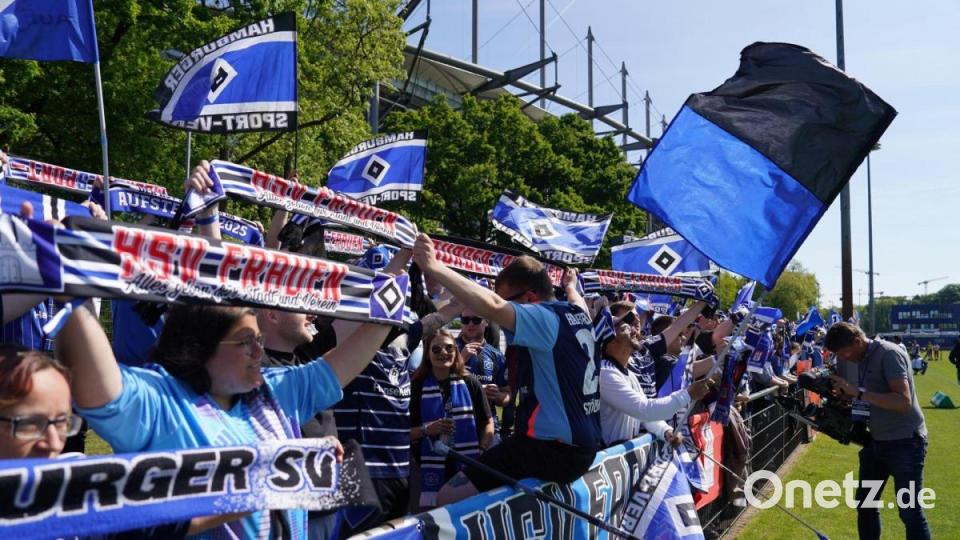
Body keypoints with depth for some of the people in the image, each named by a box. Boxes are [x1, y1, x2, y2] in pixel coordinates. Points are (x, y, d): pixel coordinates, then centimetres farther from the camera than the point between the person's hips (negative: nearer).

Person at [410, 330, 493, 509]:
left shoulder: (470, 383, 5)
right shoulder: (417, 386, 2)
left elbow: (488, 423, 9)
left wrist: (481, 452, -3)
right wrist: (426, 430, -14)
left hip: (468, 467, 1)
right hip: (433, 471, -1)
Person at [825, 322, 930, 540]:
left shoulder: (889, 354, -19)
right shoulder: (862, 360, 6)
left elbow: (904, 401, -28)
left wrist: (858, 392, -31)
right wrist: (844, 393, -5)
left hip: (905, 442, -8)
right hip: (876, 440, 9)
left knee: (910, 512, -2)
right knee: (864, 504, 15)